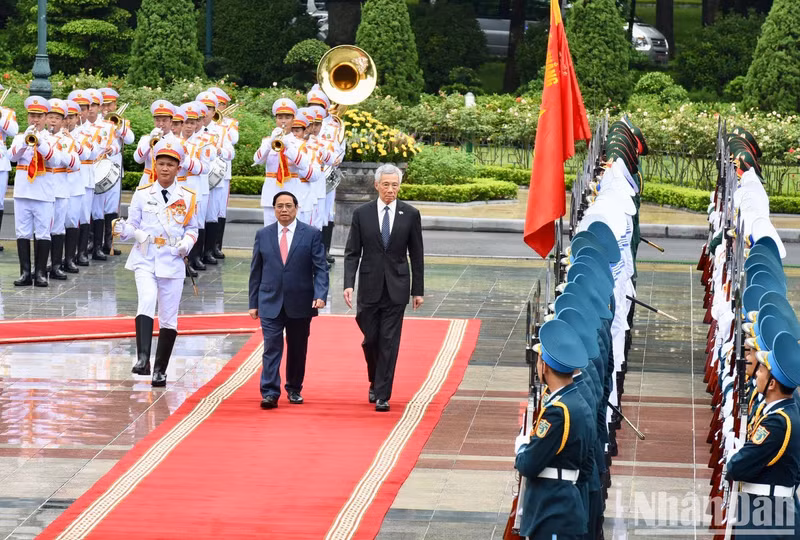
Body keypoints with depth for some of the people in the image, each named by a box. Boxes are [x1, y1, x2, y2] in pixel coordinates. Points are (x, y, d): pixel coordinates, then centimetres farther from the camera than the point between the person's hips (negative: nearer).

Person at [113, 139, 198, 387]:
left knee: (169, 318, 5)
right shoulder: (142, 194, 5)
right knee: (146, 303, -26)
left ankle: (160, 370, 17)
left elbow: (192, 228, 14)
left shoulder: (187, 197, 6)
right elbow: (133, 224, 6)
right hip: (145, 259, -2)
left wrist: (186, 243, -6)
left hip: (172, 262, 2)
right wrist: (124, 229, -16)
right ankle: (143, 359, -33)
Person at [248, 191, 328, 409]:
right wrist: (254, 303, 6)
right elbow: (256, 271, 9)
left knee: (297, 349, 10)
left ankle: (294, 389, 26)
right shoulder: (263, 235, 7)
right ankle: (270, 393, -13)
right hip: (270, 302, 0)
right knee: (271, 347, -9)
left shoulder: (311, 234, 1)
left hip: (300, 303, 0)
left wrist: (320, 295, -18)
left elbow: (320, 268, -3)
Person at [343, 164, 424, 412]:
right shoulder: (362, 214, 2)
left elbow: (416, 255, 5)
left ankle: (382, 395, -2)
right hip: (369, 288, 1)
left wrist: (418, 290, 3)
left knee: (389, 342, -4)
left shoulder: (410, 215, 2)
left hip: (396, 288, -1)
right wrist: (348, 284, -10)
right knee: (371, 340, 7)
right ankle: (375, 383, 32)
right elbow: (352, 253, 2)